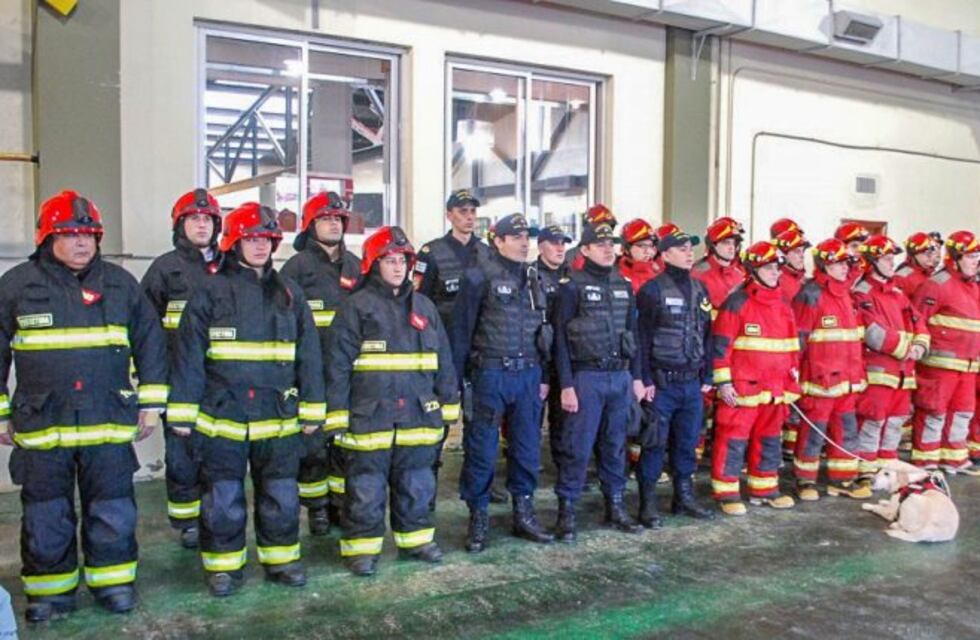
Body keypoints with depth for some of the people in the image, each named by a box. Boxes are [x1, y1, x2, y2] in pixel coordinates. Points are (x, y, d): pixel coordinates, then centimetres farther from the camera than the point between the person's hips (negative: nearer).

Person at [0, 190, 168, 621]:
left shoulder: (120, 283, 5)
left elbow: (150, 341, 9)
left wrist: (151, 402, 6)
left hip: (109, 422, 1)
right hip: (40, 424, 0)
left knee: (113, 512, 8)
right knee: (45, 517, 11)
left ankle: (112, 580, 26)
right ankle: (50, 588, 28)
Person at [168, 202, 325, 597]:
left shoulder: (289, 293, 8)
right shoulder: (212, 291, -2)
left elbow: (308, 355, 8)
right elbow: (189, 354, -3)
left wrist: (312, 410, 5)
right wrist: (182, 412, -6)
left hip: (279, 417, 3)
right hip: (222, 415, -2)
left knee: (281, 494, 11)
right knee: (223, 499, 7)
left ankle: (281, 559, 28)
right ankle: (224, 565, 24)